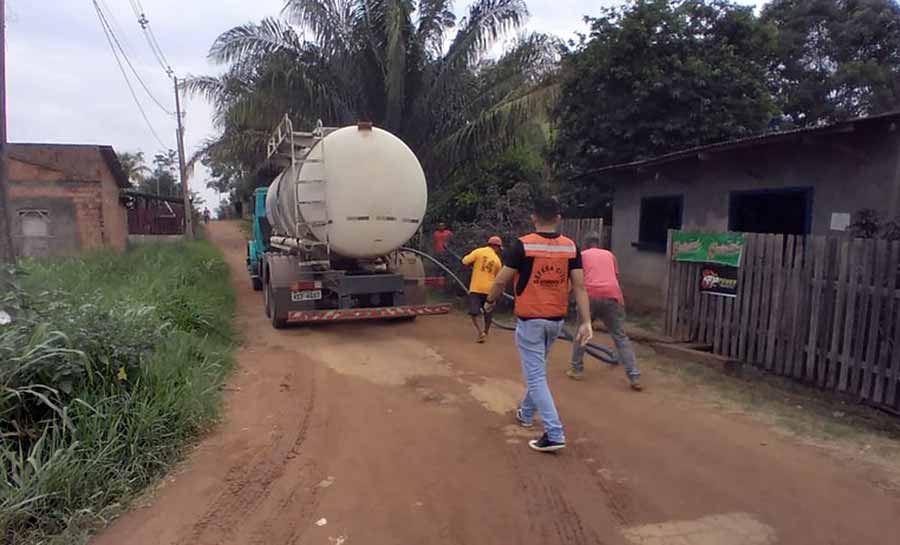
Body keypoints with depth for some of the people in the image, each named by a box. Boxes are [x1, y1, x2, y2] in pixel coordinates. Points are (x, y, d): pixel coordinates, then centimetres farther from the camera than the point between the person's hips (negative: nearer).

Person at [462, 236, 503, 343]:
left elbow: (465, 262, -9)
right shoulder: (497, 260, 4)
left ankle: (481, 332, -17)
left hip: (476, 288, -2)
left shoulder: (478, 251, -2)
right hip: (489, 289, 2)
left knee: (474, 312, 1)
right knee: (488, 312, 19)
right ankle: (486, 332, 29)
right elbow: (498, 278, 12)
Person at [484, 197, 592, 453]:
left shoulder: (522, 245, -13)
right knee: (537, 369, 24)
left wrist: (490, 301, 10)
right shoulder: (570, 247, -2)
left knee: (536, 376, 1)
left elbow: (501, 280, -8)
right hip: (556, 319, 5)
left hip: (530, 320, -5)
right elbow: (579, 286, -6)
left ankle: (554, 434, -4)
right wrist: (586, 322, -5)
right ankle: (526, 413, 40)